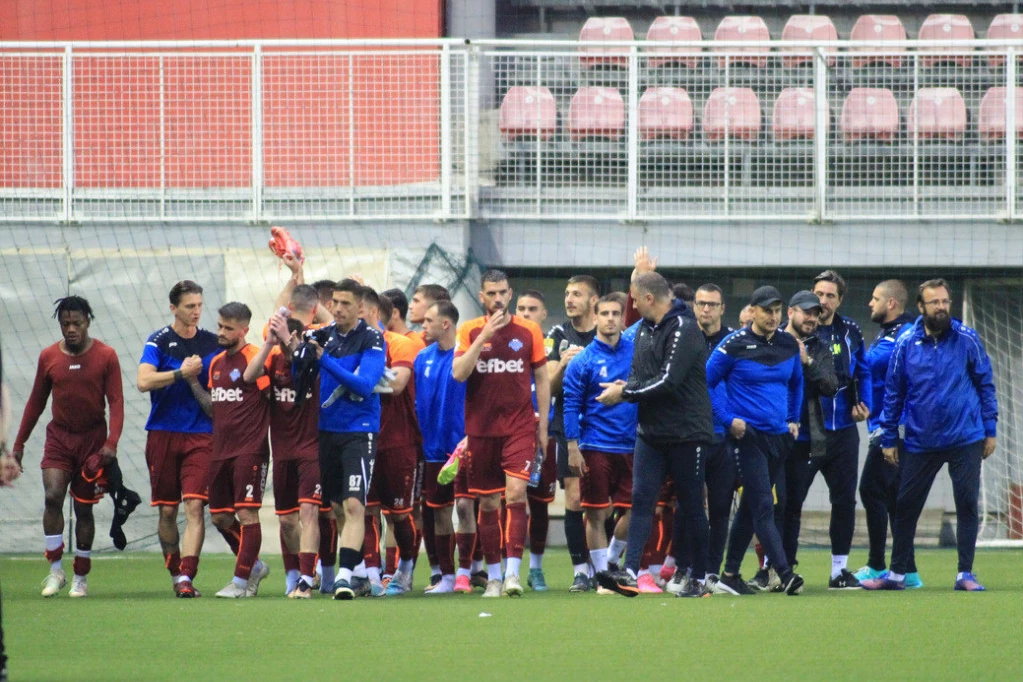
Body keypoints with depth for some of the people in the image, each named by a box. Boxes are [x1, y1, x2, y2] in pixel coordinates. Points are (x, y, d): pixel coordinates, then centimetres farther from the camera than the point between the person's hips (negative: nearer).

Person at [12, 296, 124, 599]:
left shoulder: (105, 356, -4)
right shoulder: (48, 357, 3)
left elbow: (116, 401, -6)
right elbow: (36, 402, 11)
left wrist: (112, 441, -18)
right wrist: (19, 443, 10)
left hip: (92, 438, -1)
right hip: (59, 438, 1)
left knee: (84, 508, 4)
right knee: (52, 497, -17)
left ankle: (81, 578, 14)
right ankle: (55, 571, -11)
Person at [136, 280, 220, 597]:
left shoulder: (212, 343, 7)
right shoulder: (159, 341, -1)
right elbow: (144, 381, -15)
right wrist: (181, 373, -18)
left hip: (201, 436, 0)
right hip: (163, 434, 0)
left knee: (195, 505, -13)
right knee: (167, 510, 5)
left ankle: (187, 577, -17)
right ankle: (175, 573, 20)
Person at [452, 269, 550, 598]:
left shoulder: (528, 331, 4)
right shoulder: (469, 331, 3)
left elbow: (542, 379, 10)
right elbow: (458, 373, -10)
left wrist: (543, 425, 6)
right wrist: (484, 336, -16)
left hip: (520, 426, -1)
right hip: (481, 428, 1)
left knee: (516, 492, -16)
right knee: (487, 502, 6)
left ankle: (513, 571, -17)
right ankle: (493, 575, 15)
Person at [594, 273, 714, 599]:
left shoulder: (684, 330, -15)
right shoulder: (645, 329, 12)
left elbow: (668, 382, -22)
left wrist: (625, 393, -14)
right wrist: (624, 387, -8)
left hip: (686, 433, -7)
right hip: (651, 432, 7)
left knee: (692, 507, 2)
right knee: (641, 499, -6)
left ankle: (700, 580, 11)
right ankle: (630, 573, -15)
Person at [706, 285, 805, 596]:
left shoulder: (788, 345, 8)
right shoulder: (734, 345, -8)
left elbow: (796, 382, 25)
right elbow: (707, 383, -2)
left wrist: (793, 419, 17)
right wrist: (729, 418, -8)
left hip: (780, 437, 6)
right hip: (749, 436, -6)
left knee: (750, 508, 13)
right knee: (763, 507, -14)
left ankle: (730, 574, 22)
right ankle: (786, 575, -21)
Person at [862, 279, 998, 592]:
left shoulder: (967, 340, -2)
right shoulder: (906, 344, 0)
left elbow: (985, 385, 4)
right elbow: (893, 392, 7)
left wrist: (990, 430, 1)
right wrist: (888, 439, 7)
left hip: (965, 440, -1)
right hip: (920, 442, 1)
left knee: (967, 505, 0)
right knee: (905, 507, 6)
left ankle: (965, 574, 7)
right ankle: (897, 573, 17)